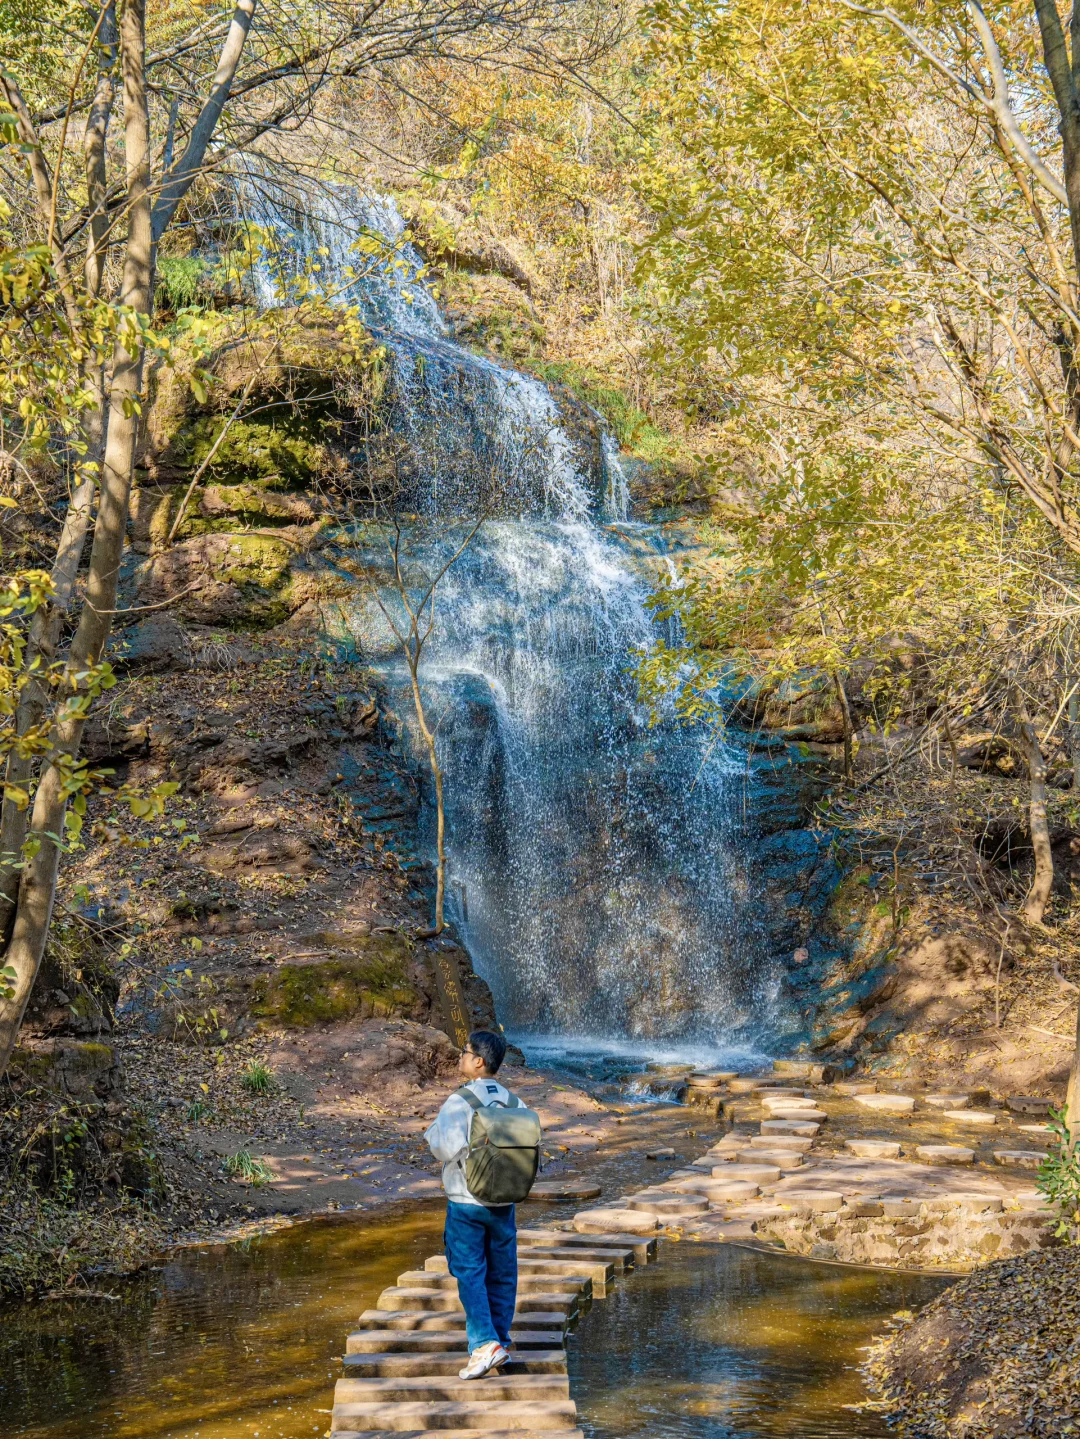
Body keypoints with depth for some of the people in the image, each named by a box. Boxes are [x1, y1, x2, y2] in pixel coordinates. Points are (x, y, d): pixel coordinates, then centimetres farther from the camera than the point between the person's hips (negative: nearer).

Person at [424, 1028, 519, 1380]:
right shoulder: (512, 1101, 1)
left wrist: (431, 1134, -1)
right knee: (502, 1273, 13)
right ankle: (500, 1340, 20)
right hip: (504, 1201, 5)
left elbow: (447, 1149, -20)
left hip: (466, 1202, -5)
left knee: (470, 1273, 0)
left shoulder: (459, 1102, -15)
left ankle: (484, 1344, -9)